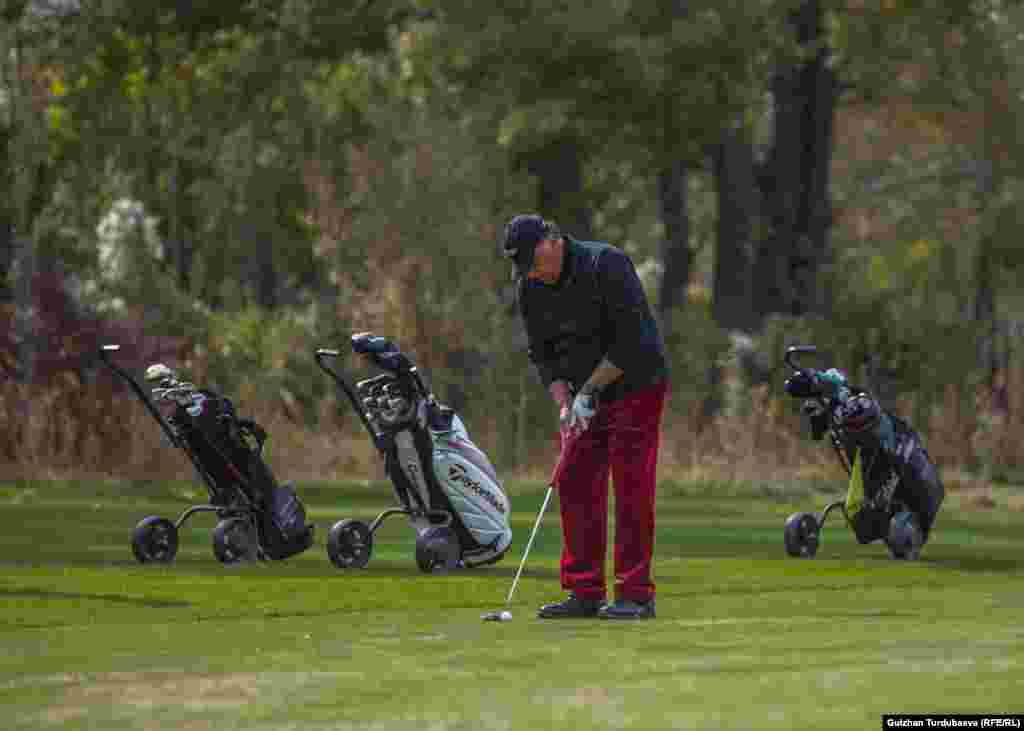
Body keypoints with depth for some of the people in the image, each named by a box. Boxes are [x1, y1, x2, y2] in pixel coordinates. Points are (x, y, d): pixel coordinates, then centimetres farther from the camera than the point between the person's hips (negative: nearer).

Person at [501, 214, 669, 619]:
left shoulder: (606, 265, -21)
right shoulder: (530, 288, 0)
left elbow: (630, 341, -23)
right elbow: (541, 354, 6)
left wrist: (588, 391, -19)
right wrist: (563, 402, -9)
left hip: (636, 385, -7)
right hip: (585, 397, 7)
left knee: (631, 487, -10)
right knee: (574, 483, 2)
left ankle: (635, 593, -7)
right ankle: (585, 593, 7)